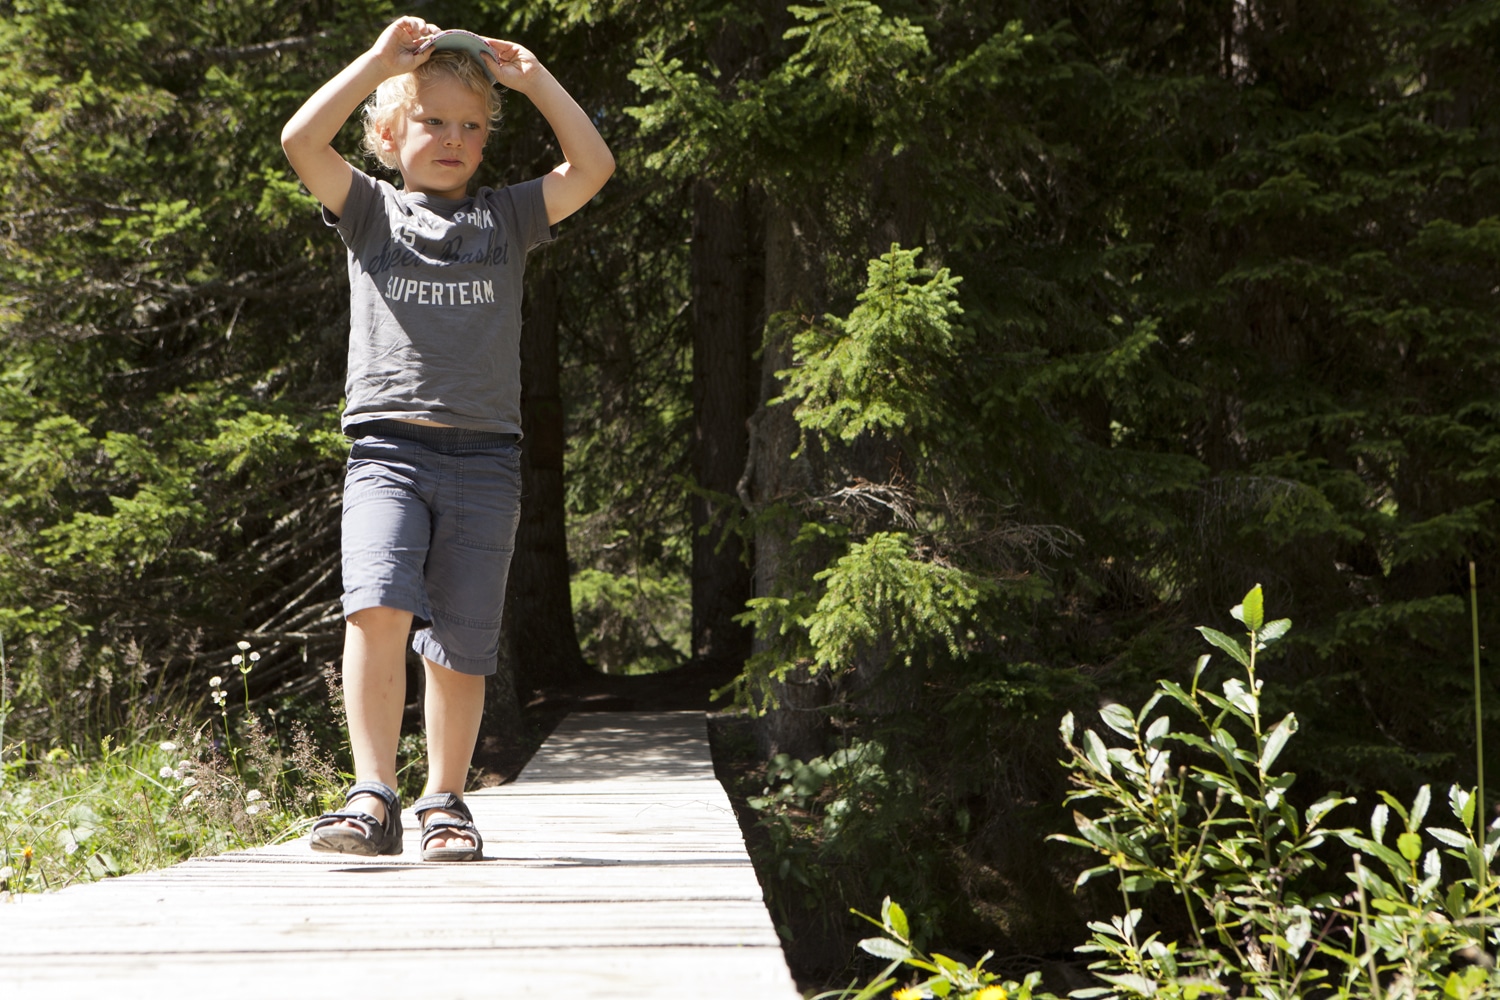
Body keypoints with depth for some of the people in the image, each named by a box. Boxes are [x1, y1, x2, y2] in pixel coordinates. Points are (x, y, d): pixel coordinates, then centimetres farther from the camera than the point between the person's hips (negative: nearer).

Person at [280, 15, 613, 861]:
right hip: (386, 447, -1)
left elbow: (592, 166, 2)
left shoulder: (507, 218, 15)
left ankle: (446, 802, 15)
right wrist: (380, 61, -1)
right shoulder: (371, 211, 12)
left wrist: (533, 78, 4)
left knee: (461, 646, -1)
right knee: (378, 606, -22)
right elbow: (302, 140, -3)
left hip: (484, 456, 1)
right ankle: (374, 798, -19)